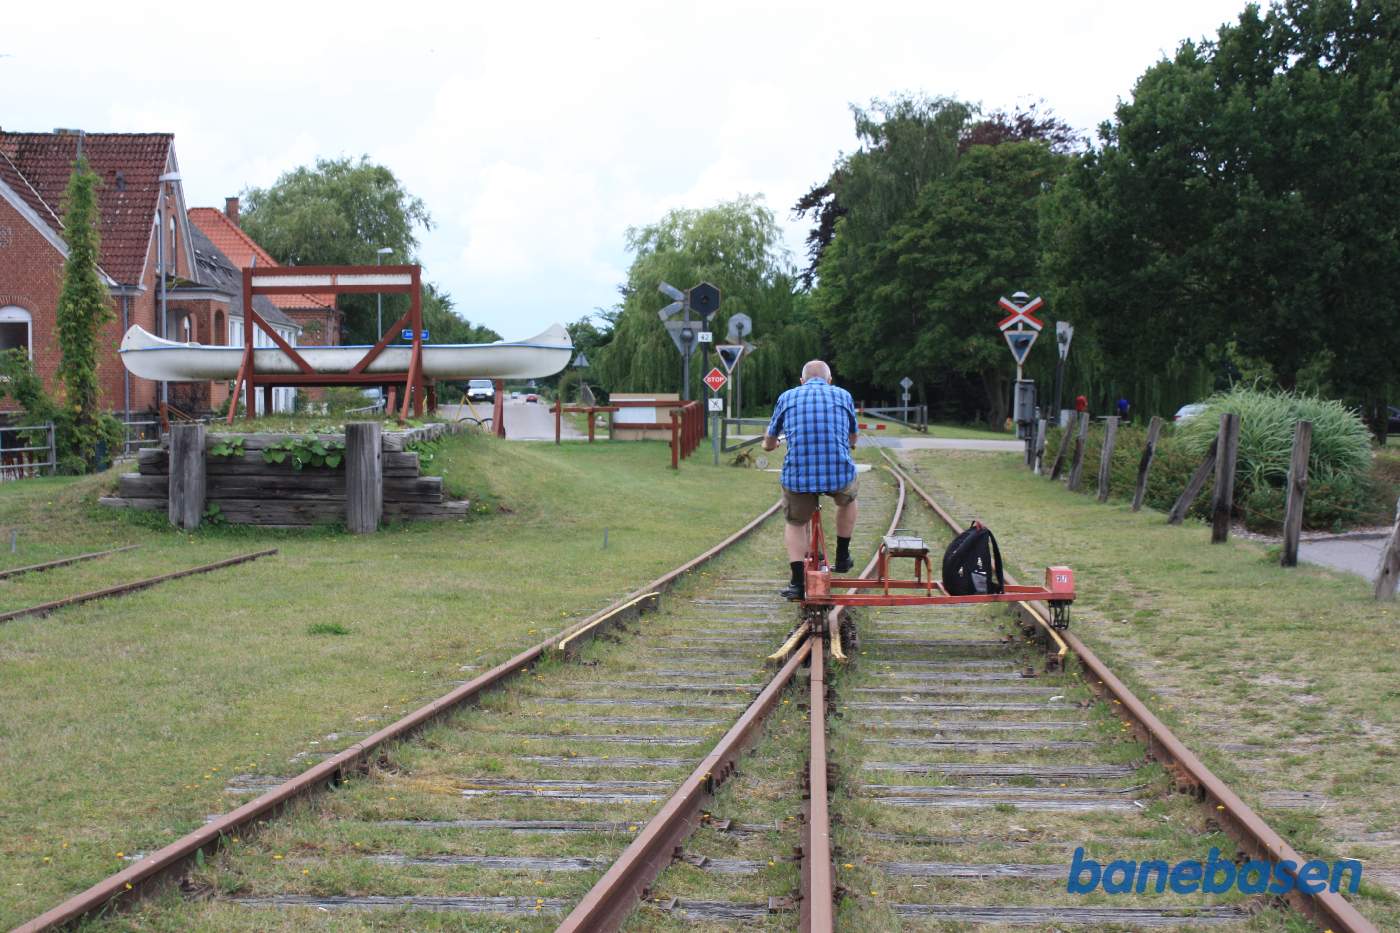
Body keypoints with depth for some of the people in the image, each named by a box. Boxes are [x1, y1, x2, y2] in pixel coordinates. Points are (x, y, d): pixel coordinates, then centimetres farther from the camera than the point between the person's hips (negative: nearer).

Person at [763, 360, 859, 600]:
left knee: (795, 523, 23)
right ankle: (842, 558, 37)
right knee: (847, 499, 34)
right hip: (840, 472, 0)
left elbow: (770, 440, 28)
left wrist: (768, 445, 52)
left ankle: (797, 582, 7)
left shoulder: (787, 397, 15)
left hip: (797, 475, 0)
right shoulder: (843, 396, 15)